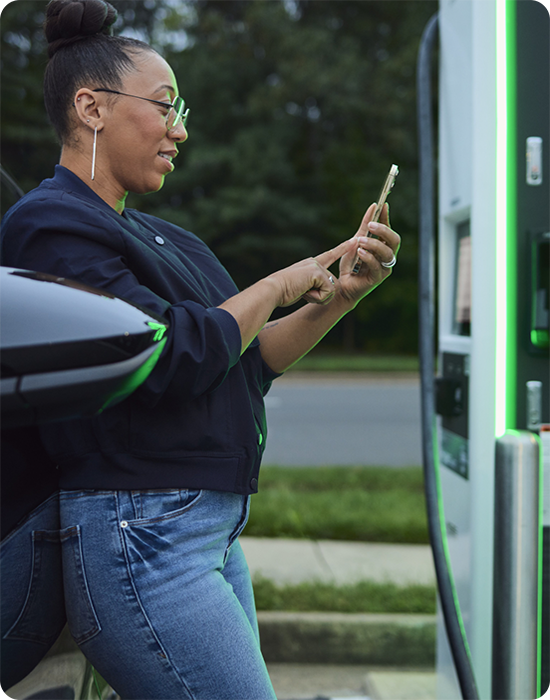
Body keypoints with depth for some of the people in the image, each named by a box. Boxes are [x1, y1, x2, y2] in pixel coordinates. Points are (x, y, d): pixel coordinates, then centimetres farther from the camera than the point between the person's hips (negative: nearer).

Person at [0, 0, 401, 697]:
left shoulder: (159, 238, 17)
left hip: (213, 529, 9)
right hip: (138, 536, -9)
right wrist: (277, 286, -6)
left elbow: (249, 364, 17)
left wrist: (337, 297, 4)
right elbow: (175, 357, -20)